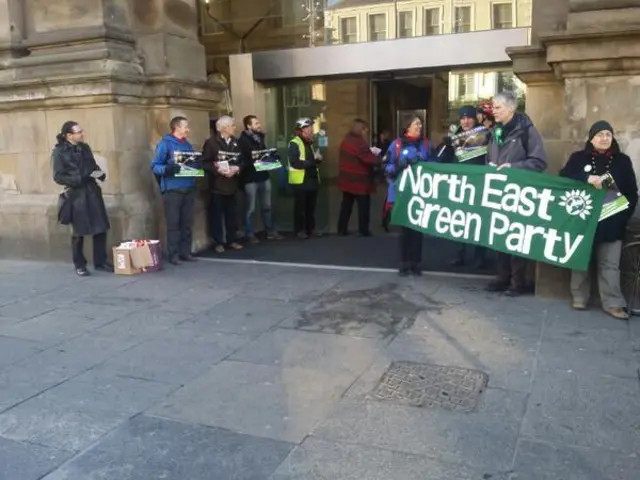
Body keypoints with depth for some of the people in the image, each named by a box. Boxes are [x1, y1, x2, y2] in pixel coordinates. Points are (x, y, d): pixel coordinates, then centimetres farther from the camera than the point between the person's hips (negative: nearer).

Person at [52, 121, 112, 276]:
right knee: (78, 232, 4)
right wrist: (78, 179, -22)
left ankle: (100, 261, 19)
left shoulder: (85, 147, 8)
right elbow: (58, 177, -11)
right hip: (75, 195, -5)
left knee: (101, 228, 6)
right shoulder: (59, 152, -8)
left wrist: (100, 174, -3)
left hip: (92, 192, 5)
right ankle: (79, 265, 18)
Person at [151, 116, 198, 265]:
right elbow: (155, 166, -10)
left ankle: (185, 252, 15)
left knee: (187, 222, 7)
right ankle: (173, 254, 3)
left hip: (189, 188, 6)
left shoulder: (188, 144, 15)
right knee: (173, 223, -2)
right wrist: (168, 169, -28)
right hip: (172, 189, -6)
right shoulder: (165, 144, -5)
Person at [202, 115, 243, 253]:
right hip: (217, 184, -5)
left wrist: (237, 168, -8)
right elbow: (204, 162, -11)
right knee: (217, 214, 2)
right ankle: (218, 242, 10)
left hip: (232, 184, 5)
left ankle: (231, 240, 20)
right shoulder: (211, 142, -8)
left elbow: (241, 160, 12)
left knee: (232, 213, 9)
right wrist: (217, 170, -21)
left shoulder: (235, 142, 10)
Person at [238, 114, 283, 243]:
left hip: (264, 176, 7)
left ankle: (271, 231, 24)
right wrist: (254, 162, -22)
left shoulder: (260, 137, 12)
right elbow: (241, 160, -18)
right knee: (250, 209, 2)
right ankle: (250, 235, 11)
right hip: (250, 179, -7)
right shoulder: (242, 141, -11)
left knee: (267, 206, 14)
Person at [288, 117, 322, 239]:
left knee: (311, 206, 14)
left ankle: (311, 228, 23)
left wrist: (318, 159, 2)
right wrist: (312, 161, -20)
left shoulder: (310, 143, 15)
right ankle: (300, 230, 10)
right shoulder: (294, 143, -13)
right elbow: (295, 163, -23)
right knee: (300, 207, 1)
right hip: (300, 181, -8)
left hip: (312, 179, 8)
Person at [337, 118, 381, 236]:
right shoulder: (359, 143, -19)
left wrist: (370, 152, 11)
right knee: (363, 206, 2)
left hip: (347, 179, 8)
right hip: (359, 181, -8)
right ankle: (364, 230, 5)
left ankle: (342, 229, 15)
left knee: (346, 205, 13)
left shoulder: (346, 141, 9)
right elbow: (369, 159, -25)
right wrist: (379, 158, -11)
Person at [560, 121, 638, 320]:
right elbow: (563, 177, -9)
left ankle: (613, 303, 3)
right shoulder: (578, 157, 5)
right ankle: (579, 298, 17)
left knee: (609, 264, -1)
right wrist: (587, 179, -23)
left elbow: (632, 193, 9)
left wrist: (624, 215, -2)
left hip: (610, 223, 0)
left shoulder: (622, 161, 8)